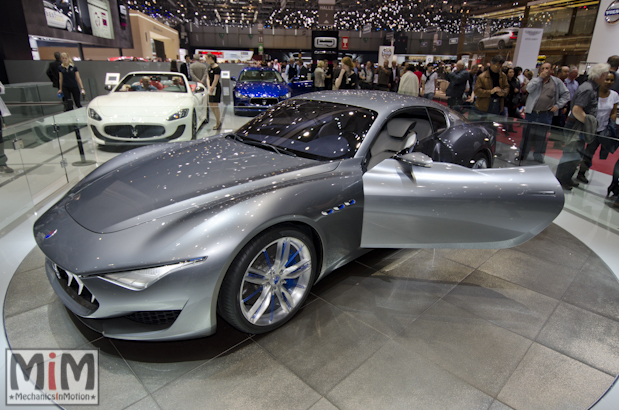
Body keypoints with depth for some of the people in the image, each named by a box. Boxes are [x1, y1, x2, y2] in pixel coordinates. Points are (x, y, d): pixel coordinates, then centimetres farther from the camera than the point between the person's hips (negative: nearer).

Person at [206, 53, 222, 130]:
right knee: (211, 105, 10)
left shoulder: (217, 68, -13)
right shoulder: (209, 67, 14)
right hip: (211, 88, 9)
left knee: (215, 106, -6)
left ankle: (218, 124, 3)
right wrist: (209, 87, -3)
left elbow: (215, 80, -17)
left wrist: (212, 88, -16)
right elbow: (208, 78, 11)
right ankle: (219, 121, 23)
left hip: (216, 88, -9)